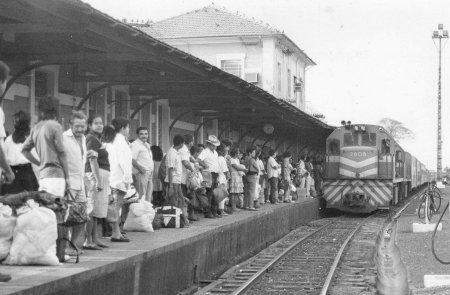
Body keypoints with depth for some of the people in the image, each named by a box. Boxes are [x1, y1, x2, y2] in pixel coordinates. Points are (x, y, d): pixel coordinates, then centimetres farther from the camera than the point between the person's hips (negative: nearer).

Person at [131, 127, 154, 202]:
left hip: (149, 173, 9)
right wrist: (140, 167, -28)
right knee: (141, 196, -12)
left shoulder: (147, 145, 21)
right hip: (141, 173, -9)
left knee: (148, 197, 10)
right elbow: (132, 159, -18)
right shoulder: (135, 145, -8)